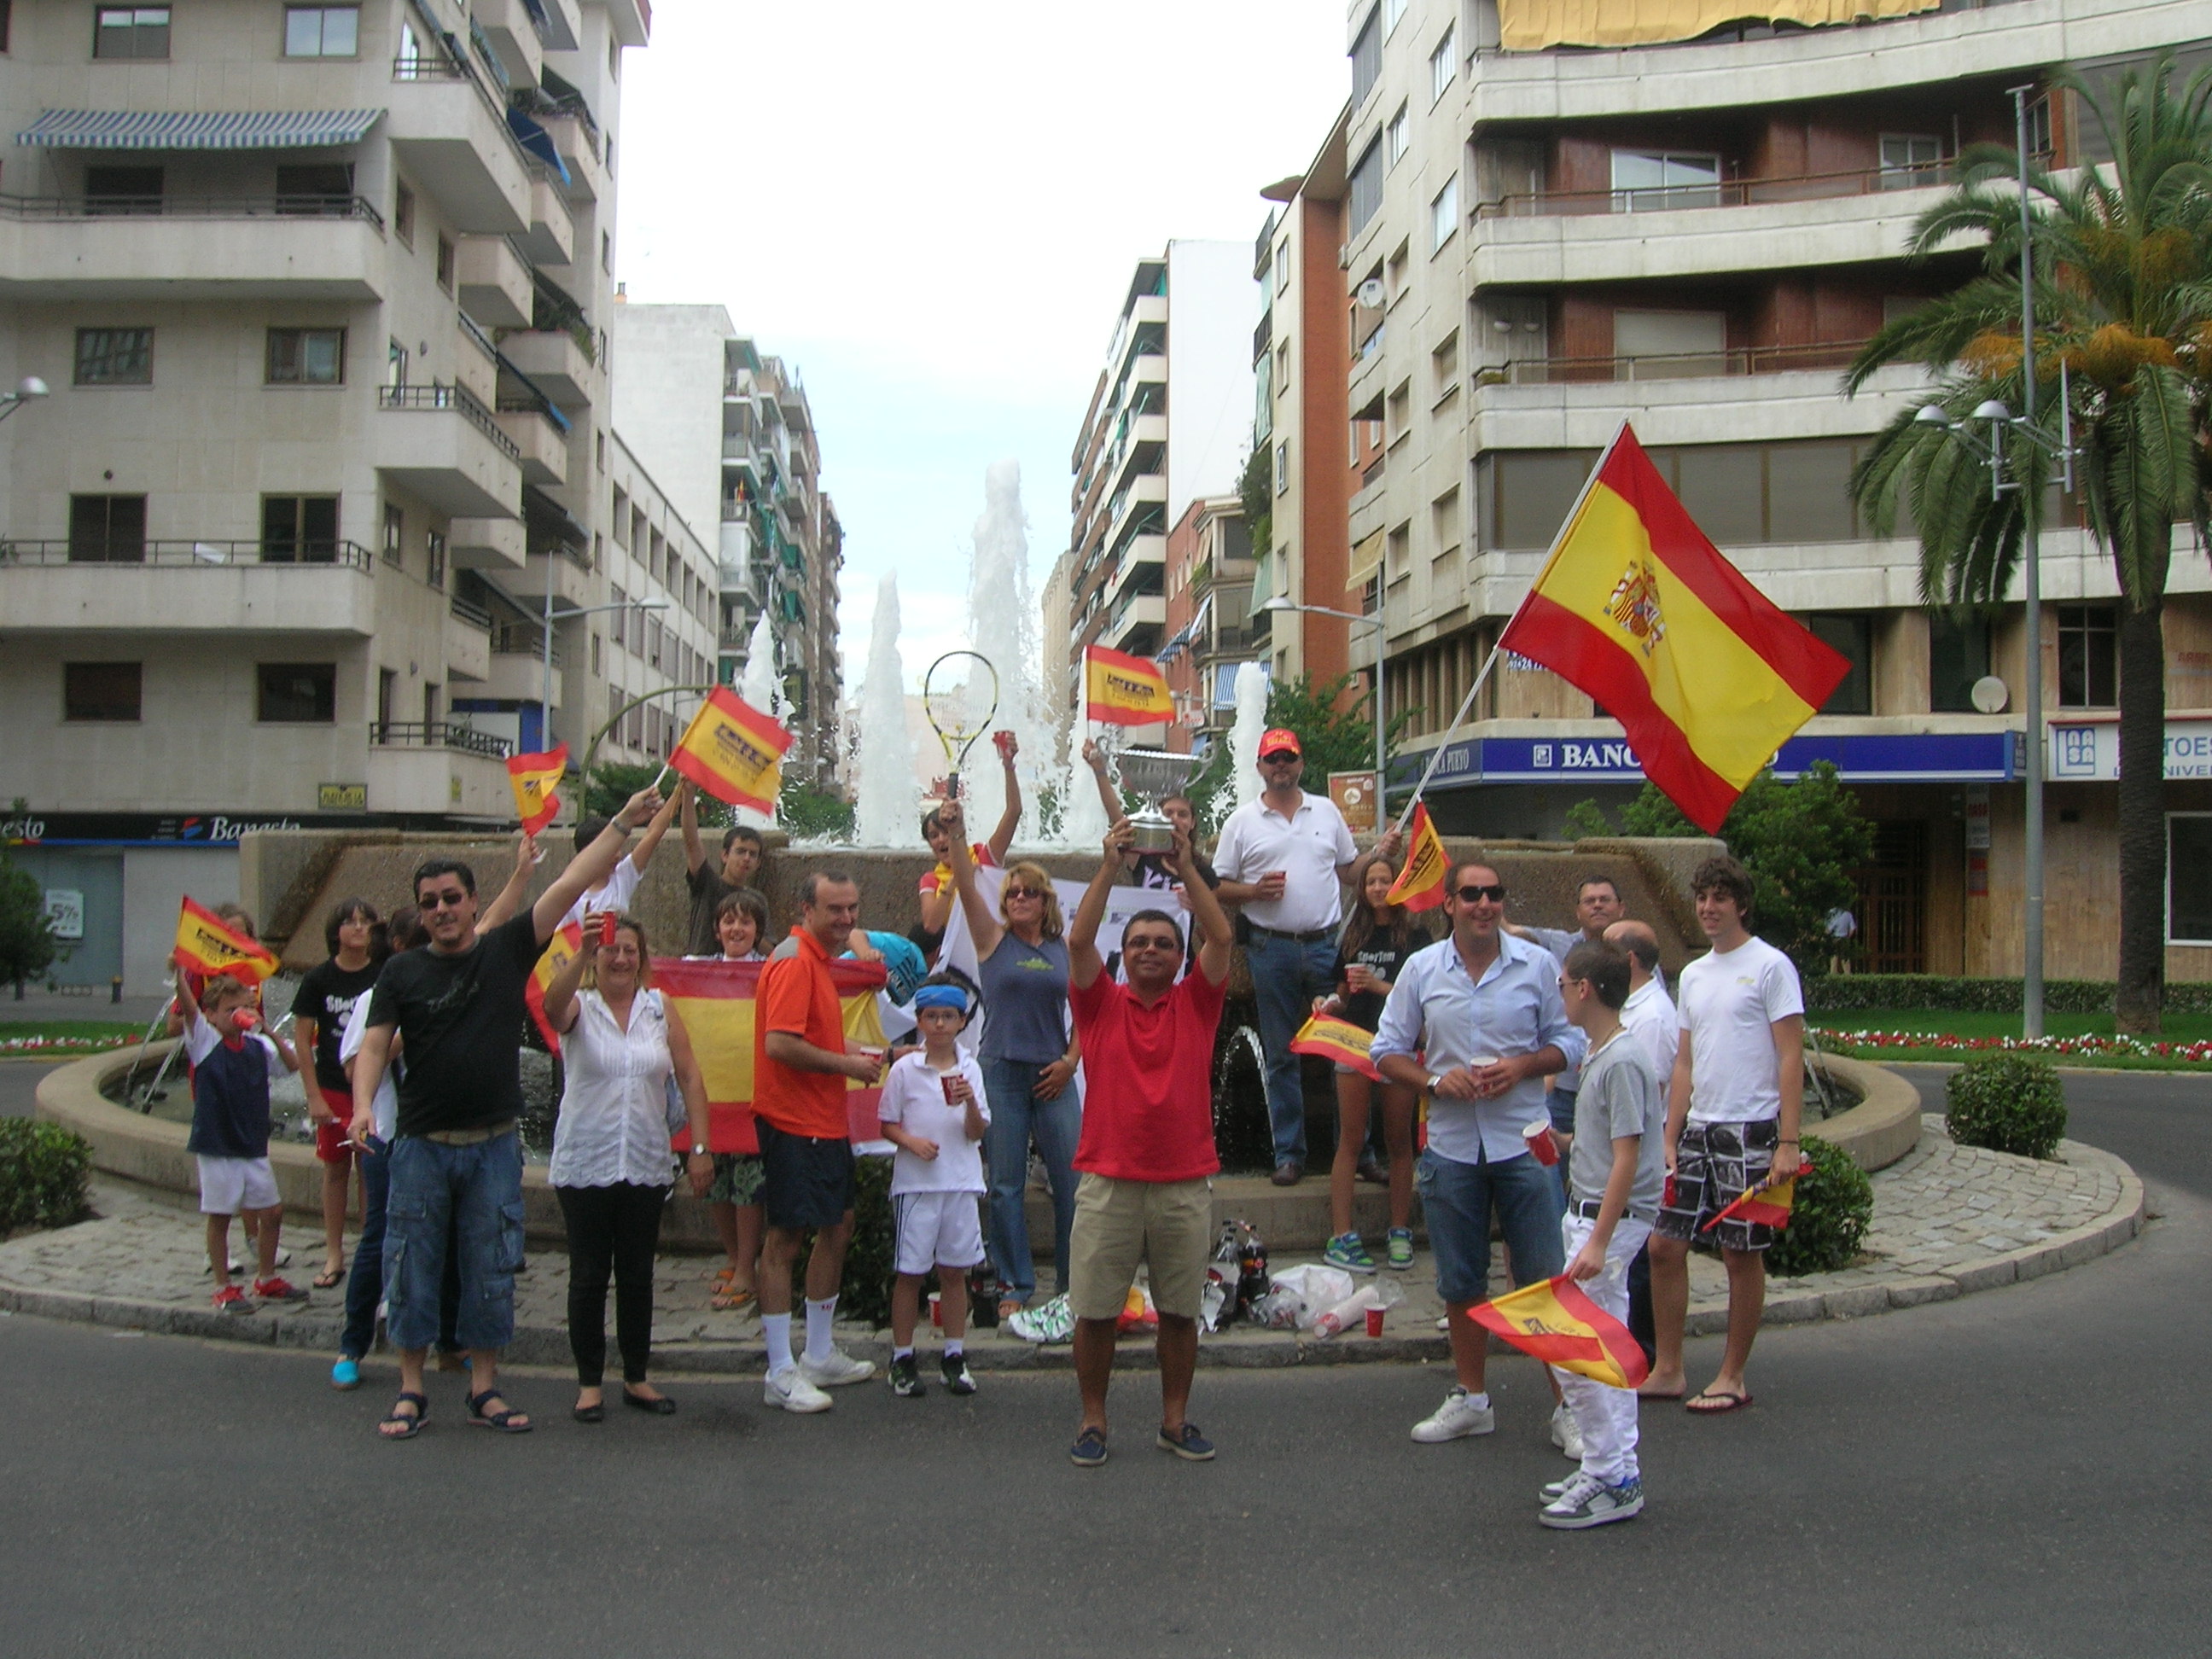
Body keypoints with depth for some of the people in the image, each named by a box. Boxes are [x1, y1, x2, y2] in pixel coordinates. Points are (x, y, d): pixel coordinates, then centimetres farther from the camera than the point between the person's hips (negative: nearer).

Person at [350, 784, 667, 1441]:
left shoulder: (507, 951, 1)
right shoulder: (402, 972, 4)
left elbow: (572, 883, -3)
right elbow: (375, 1043, -2)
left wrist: (624, 822, -6)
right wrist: (363, 1105, -20)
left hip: (493, 1146, 0)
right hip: (421, 1146, 0)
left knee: (491, 1273, 6)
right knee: (412, 1271, 5)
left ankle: (485, 1388, 18)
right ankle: (411, 1391, 17)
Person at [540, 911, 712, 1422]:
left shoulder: (660, 1009, 4)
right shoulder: (580, 1007, -2)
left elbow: (689, 1078, 3)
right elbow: (553, 1007, -27)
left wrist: (701, 1148, -4)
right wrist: (582, 953, -43)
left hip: (645, 1166, 2)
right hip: (584, 1165, -2)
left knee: (638, 1275, 11)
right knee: (589, 1276, 4)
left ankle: (637, 1378, 22)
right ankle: (589, 1383, 16)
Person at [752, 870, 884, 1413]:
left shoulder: (817, 960, 17)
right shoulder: (794, 961, -16)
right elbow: (779, 1044, -25)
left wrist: (850, 1055, 13)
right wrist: (844, 1063, -16)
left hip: (825, 1122, 11)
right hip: (794, 1123, -11)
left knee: (838, 1225, 17)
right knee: (784, 1238, -3)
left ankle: (821, 1356, 29)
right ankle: (781, 1374, 5)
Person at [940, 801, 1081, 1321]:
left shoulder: (1066, 947, 8)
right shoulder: (993, 939, 3)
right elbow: (966, 886, -10)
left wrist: (1071, 1060, 0)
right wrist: (955, 833, -21)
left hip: (1053, 1076, 1)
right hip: (1002, 1073, -1)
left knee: (1072, 1180, 0)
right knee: (1006, 1185, 3)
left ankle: (1073, 1284, 14)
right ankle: (1016, 1286, 12)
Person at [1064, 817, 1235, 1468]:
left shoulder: (1196, 1003, 6)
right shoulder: (1101, 1003, 5)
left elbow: (1222, 938, -5)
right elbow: (1078, 940, -8)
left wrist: (1187, 868, -7)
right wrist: (1110, 867, -10)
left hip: (1185, 1184, 1)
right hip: (1108, 1182, -1)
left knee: (1180, 1311, 9)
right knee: (1095, 1310, 4)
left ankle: (1175, 1420, 23)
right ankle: (1093, 1421, 18)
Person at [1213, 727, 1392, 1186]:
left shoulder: (1327, 811, 12)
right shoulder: (1242, 822, 5)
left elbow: (1348, 869, 17)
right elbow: (1218, 886, 4)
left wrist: (1380, 854, -1)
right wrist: (1254, 891, -13)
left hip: (1328, 945, 1)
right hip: (1271, 949, -1)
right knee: (1281, 1057, 5)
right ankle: (1289, 1153, 13)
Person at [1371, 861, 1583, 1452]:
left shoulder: (1537, 964, 1)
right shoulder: (1420, 969, 3)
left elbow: (1568, 1040, 6)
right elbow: (1387, 1049, 6)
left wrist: (1523, 1065, -13)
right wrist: (1434, 1080, -12)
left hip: (1524, 1142, -1)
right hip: (1451, 1144, 2)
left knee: (1545, 1278, -1)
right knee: (1461, 1282, 11)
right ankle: (1470, 1399, 26)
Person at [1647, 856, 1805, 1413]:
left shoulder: (1770, 966, -6)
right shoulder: (1693, 974, 14)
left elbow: (1791, 1059, -10)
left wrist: (1788, 1143, -16)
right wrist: (1669, 1140, 10)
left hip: (1750, 1131, -7)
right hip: (1697, 1130, 7)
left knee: (1741, 1255, 2)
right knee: (1664, 1245, 4)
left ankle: (1732, 1377, 13)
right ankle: (1667, 1370, 15)